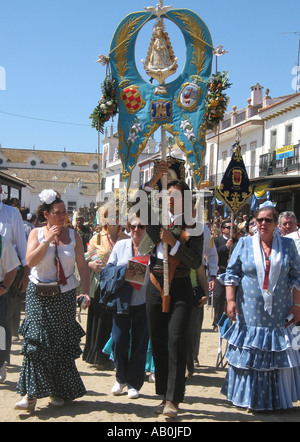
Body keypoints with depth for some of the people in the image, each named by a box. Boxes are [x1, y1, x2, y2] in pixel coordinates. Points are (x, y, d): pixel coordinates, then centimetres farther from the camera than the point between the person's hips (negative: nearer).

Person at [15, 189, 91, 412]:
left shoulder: (73, 236, 2)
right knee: (36, 342, -6)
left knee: (62, 344, 7)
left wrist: (86, 292, -11)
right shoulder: (37, 233, 1)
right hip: (39, 295, -1)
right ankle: (31, 394, 0)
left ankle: (58, 391, 21)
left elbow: (83, 267, 0)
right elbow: (30, 261, -13)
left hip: (65, 296, 1)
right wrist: (47, 240, -18)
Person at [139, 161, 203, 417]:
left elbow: (196, 262, -8)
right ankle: (165, 394, 22)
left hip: (180, 288, -3)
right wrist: (155, 178, -14)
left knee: (176, 340, -12)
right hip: (156, 285, 4)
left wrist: (173, 242, -16)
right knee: (158, 341, 8)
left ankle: (173, 399, -3)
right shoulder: (157, 219, 8)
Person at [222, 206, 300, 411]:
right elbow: (232, 273, 2)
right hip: (250, 312, -1)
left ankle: (278, 399, 23)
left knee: (279, 355, 7)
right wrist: (231, 300, -7)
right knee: (249, 355, 4)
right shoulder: (245, 244, 3)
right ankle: (250, 397, 19)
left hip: (279, 313, 1)